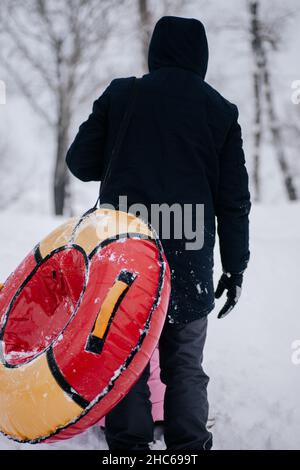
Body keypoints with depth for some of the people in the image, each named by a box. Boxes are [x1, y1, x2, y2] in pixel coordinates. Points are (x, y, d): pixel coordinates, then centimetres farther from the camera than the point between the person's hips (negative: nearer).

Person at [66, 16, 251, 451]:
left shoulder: (120, 95, 2)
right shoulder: (221, 111, 5)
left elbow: (80, 162, 5)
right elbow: (234, 199, 6)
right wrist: (235, 267, 11)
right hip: (189, 258, 1)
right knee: (185, 365, 10)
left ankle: (128, 444, 4)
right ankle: (189, 446, 7)